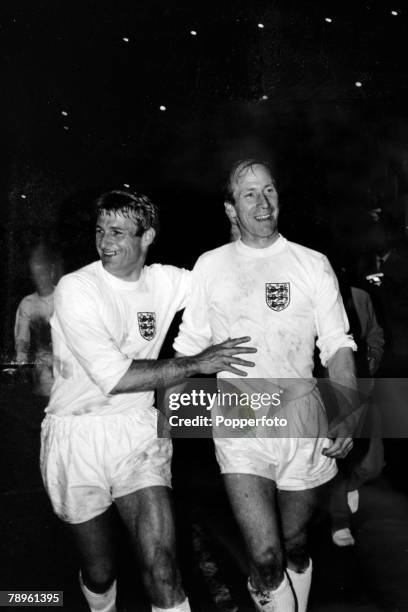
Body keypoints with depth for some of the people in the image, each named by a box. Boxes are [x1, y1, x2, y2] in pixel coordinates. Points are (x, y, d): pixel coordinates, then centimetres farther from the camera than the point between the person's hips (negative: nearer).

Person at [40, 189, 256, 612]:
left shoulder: (167, 281, 0)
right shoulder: (76, 288, -14)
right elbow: (115, 376, -21)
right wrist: (196, 364, -18)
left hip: (137, 428, 2)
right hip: (76, 431, -2)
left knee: (161, 561, -12)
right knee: (99, 572, 14)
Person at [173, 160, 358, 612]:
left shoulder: (312, 265, 2)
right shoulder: (209, 266, 4)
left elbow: (337, 345, 1)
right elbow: (189, 344, 8)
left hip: (302, 422, 1)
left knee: (294, 549, 15)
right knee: (265, 559, -11)